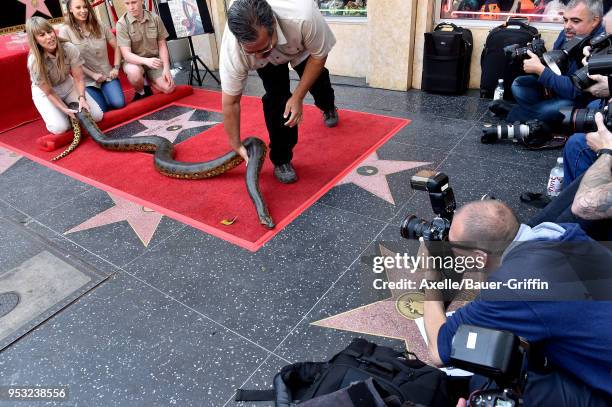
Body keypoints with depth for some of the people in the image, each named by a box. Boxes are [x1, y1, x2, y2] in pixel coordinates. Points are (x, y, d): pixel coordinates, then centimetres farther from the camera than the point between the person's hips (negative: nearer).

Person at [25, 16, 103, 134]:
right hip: (44, 92, -3)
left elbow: (78, 78, -17)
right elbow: (49, 92, -19)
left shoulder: (69, 48, -24)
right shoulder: (34, 62, -28)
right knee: (60, 127, -23)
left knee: (97, 115, -13)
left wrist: (81, 98, -32)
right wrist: (65, 110, -28)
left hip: (68, 85, 3)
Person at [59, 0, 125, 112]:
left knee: (119, 103, -18)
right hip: (86, 80, -2)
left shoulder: (100, 26, 4)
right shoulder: (65, 31, -6)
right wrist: (93, 75, -12)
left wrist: (116, 68, -3)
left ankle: (105, 92, 18)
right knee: (101, 109, -17)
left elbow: (116, 47, 10)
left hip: (107, 75, 2)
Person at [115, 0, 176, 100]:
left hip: (154, 60, 3)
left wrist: (166, 68, -9)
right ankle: (140, 92, -4)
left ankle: (147, 79, 17)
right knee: (134, 72, -38)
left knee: (169, 88, -16)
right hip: (134, 61, -3)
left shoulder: (155, 18, -6)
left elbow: (162, 45, 2)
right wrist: (146, 61, -39)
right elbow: (126, 54, -21)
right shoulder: (122, 24, -15)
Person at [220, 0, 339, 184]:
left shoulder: (304, 18, -48)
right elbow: (230, 103, -27)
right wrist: (237, 146, -21)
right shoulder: (232, 51, -41)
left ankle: (328, 108, 53)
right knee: (275, 98, -17)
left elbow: (319, 55, -27)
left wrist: (298, 97, -29)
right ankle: (281, 159, 1)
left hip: (302, 47, 1)